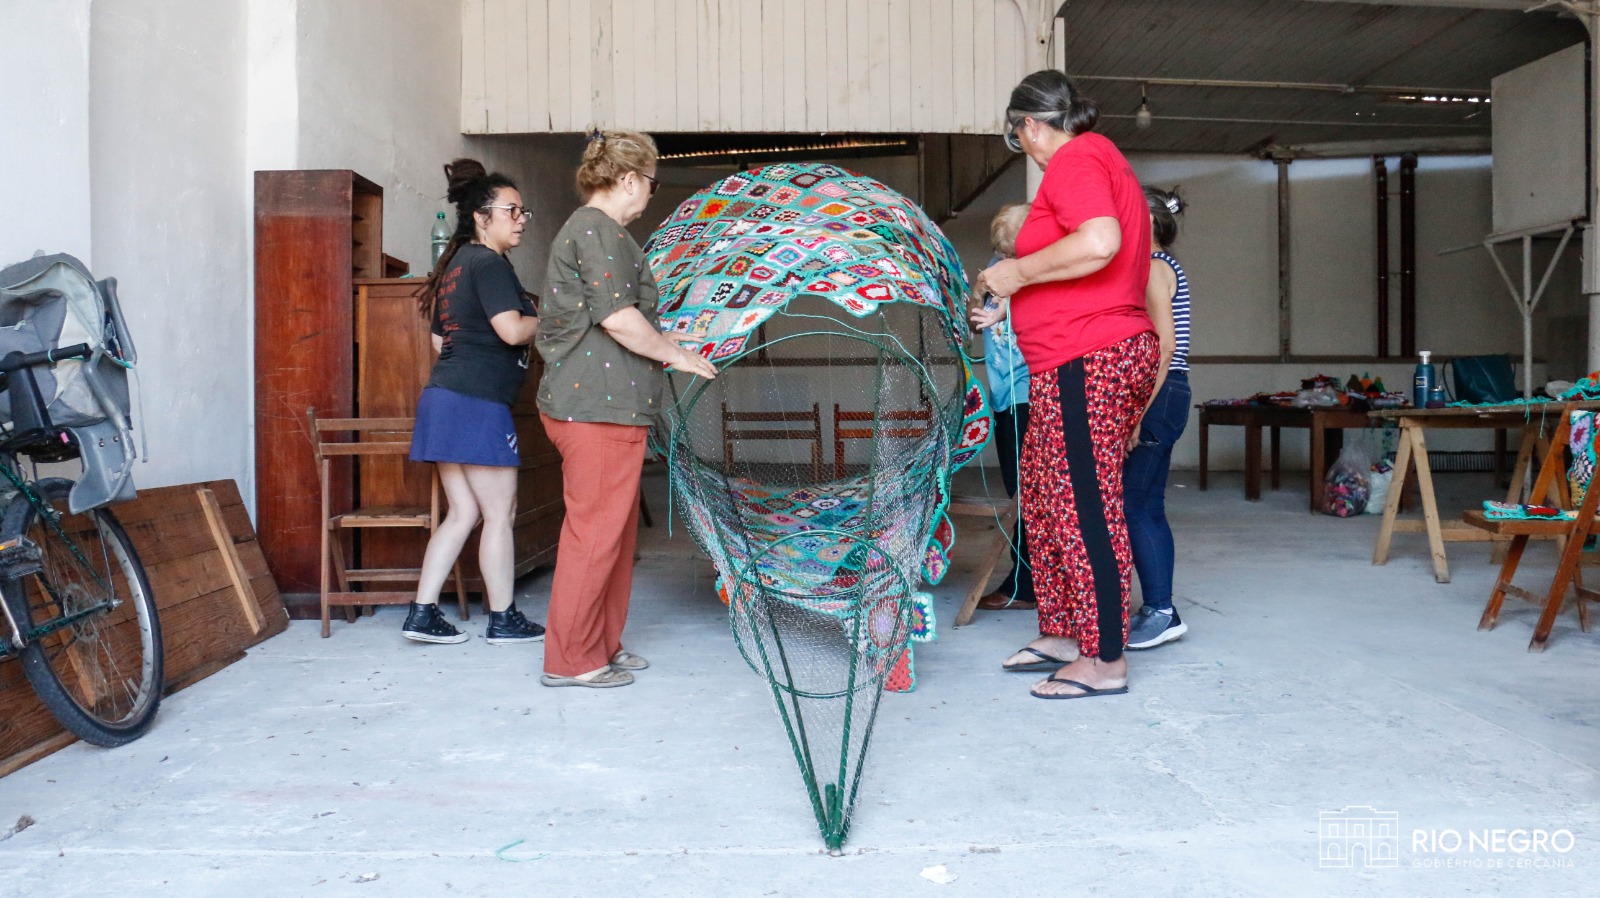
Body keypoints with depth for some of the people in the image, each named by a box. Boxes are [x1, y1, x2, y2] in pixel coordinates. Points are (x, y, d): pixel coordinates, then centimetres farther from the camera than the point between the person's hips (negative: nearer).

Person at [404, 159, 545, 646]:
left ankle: (422, 614, 11)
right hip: (477, 403, -10)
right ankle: (503, 619, 9)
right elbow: (512, 329, -20)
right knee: (499, 511, 0)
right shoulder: (489, 263, -9)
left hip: (444, 395, 10)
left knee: (463, 512, 12)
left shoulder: (456, 263, 20)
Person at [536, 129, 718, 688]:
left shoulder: (586, 229, 22)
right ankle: (570, 659, 4)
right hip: (599, 405, -11)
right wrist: (677, 355, -8)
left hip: (597, 403, 11)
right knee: (596, 529, -5)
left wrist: (665, 340, 29)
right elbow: (618, 318, -20)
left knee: (616, 527, 16)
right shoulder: (599, 229, -11)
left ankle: (602, 644, 25)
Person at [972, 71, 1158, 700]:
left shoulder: (1075, 159, -8)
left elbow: (1099, 243, -27)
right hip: (1113, 349, 11)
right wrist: (1009, 311, 32)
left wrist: (1019, 273, -15)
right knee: (1047, 499, 15)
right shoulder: (1103, 159, 25)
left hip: (1085, 363, -11)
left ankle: (1105, 662, 3)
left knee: (1083, 507, -6)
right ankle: (1061, 635, 24)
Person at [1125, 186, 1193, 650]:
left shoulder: (1152, 267, -10)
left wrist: (1137, 413, -21)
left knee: (1130, 504, -8)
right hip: (1163, 397, 10)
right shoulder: (1165, 267, 20)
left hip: (1156, 396, -10)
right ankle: (1158, 611, 15)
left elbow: (1164, 346, -19)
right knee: (1148, 507, 10)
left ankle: (1160, 612, -2)